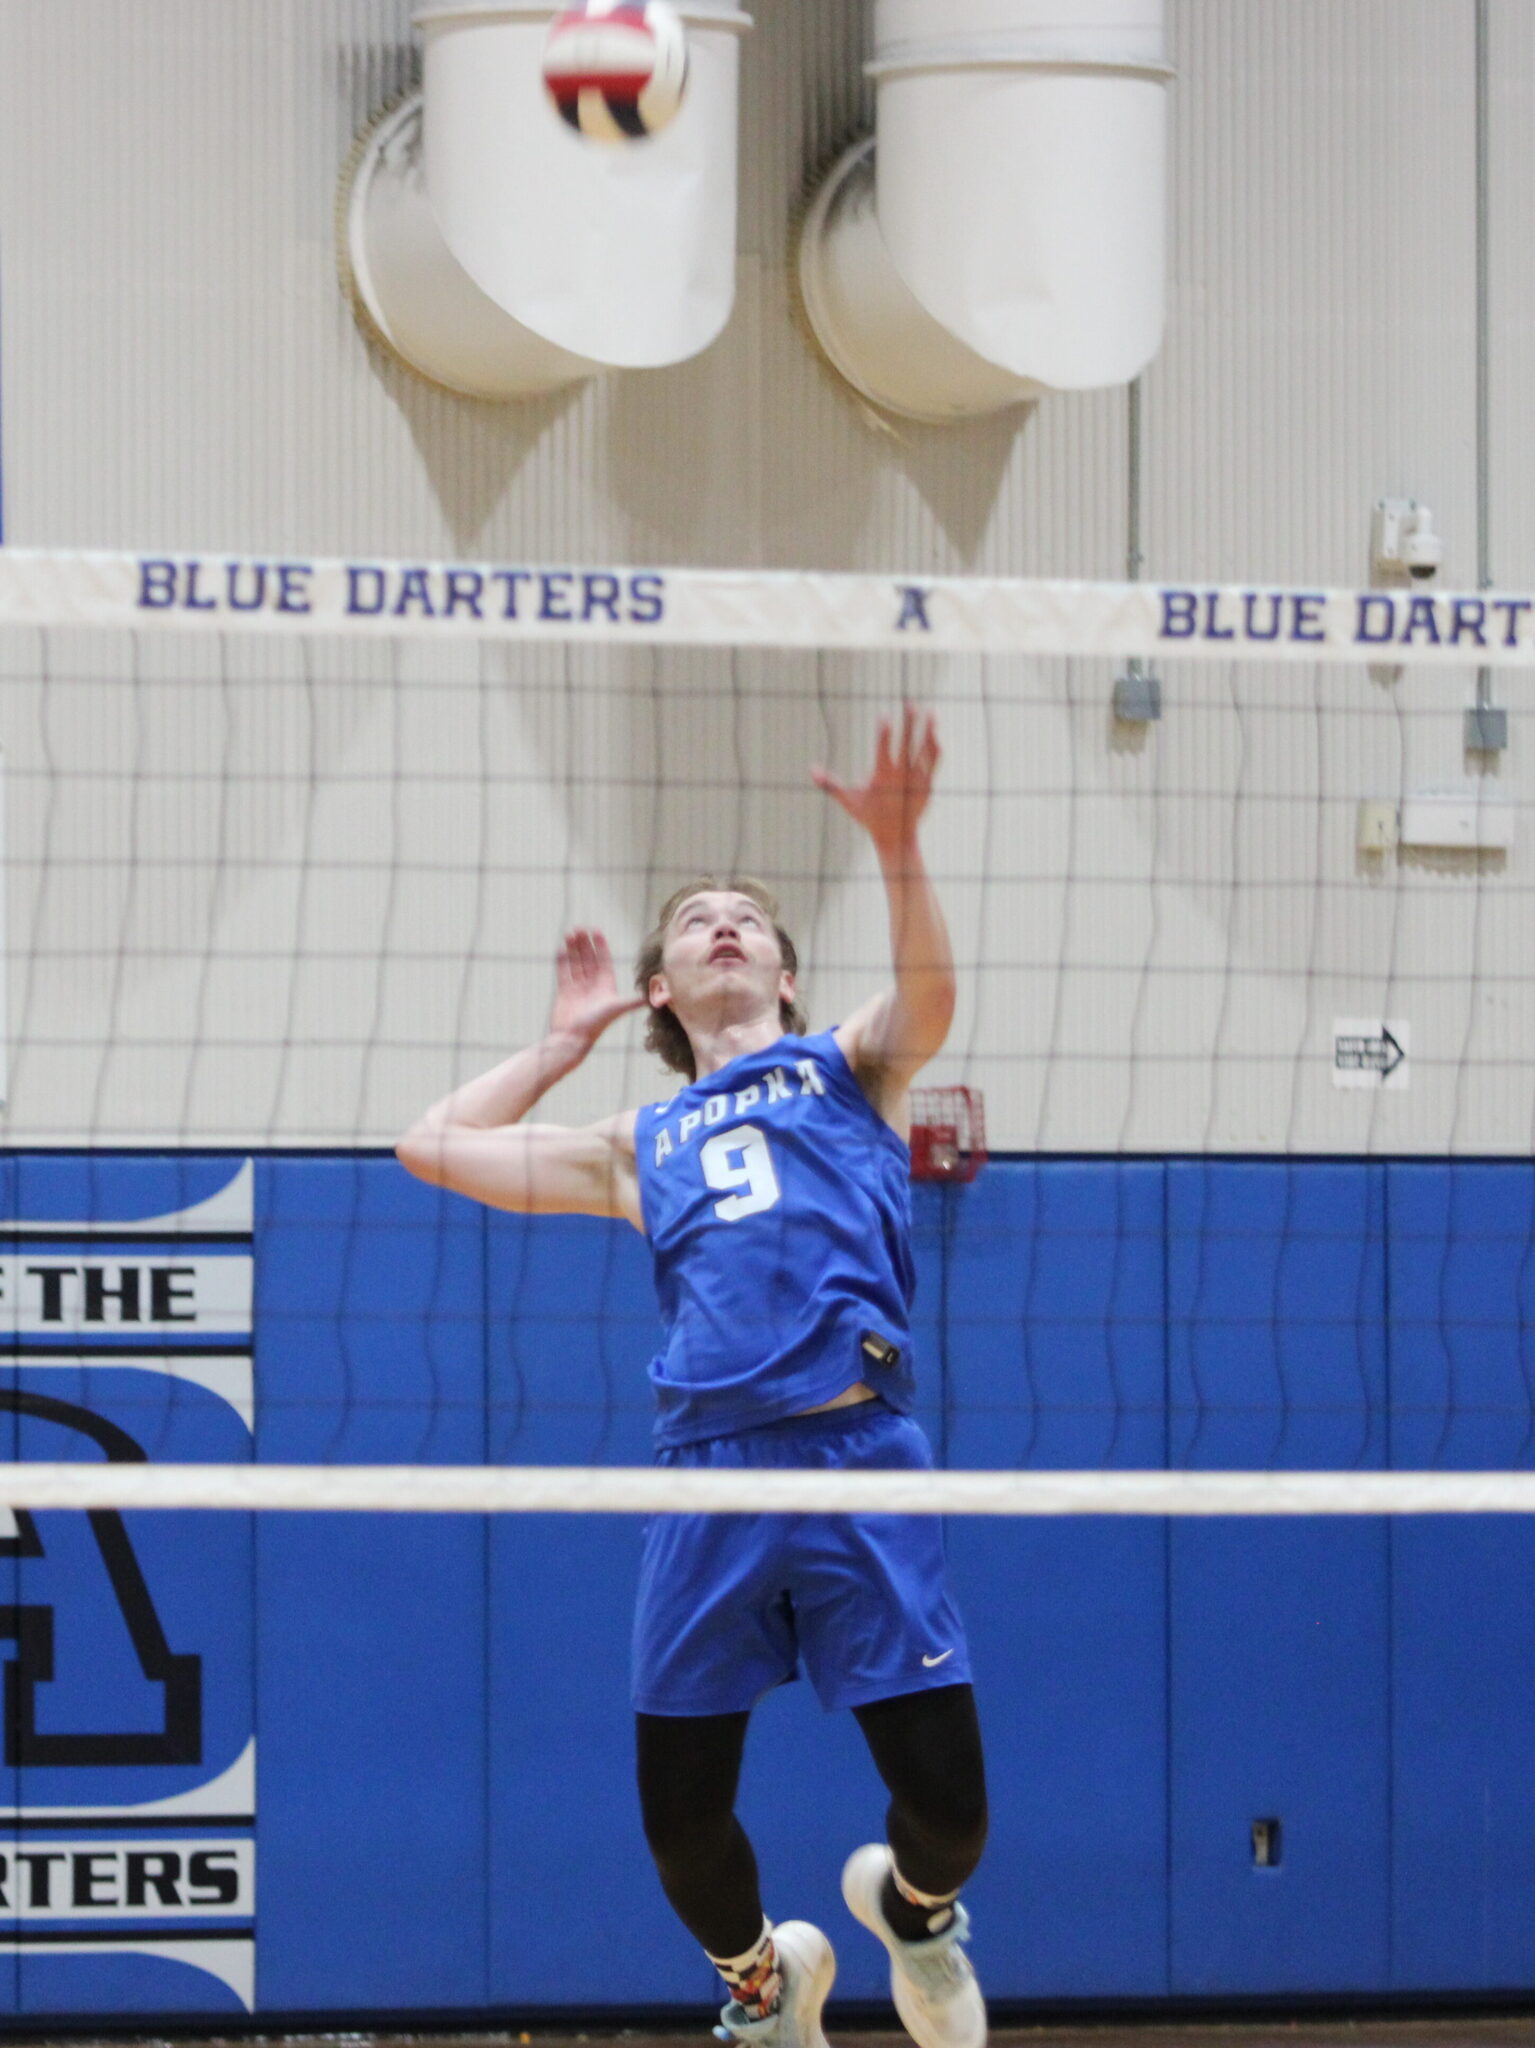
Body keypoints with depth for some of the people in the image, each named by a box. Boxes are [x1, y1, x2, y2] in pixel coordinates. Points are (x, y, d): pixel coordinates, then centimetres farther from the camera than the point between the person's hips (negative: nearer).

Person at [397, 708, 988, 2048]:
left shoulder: (847, 1070, 17)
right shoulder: (639, 1147, 24)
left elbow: (926, 998, -6)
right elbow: (435, 1146, 29)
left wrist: (898, 848, -22)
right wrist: (564, 1041, 30)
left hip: (858, 1450, -3)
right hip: (708, 1473, 3)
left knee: (947, 1804, -9)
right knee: (682, 1820, 2)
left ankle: (913, 1902, 26)